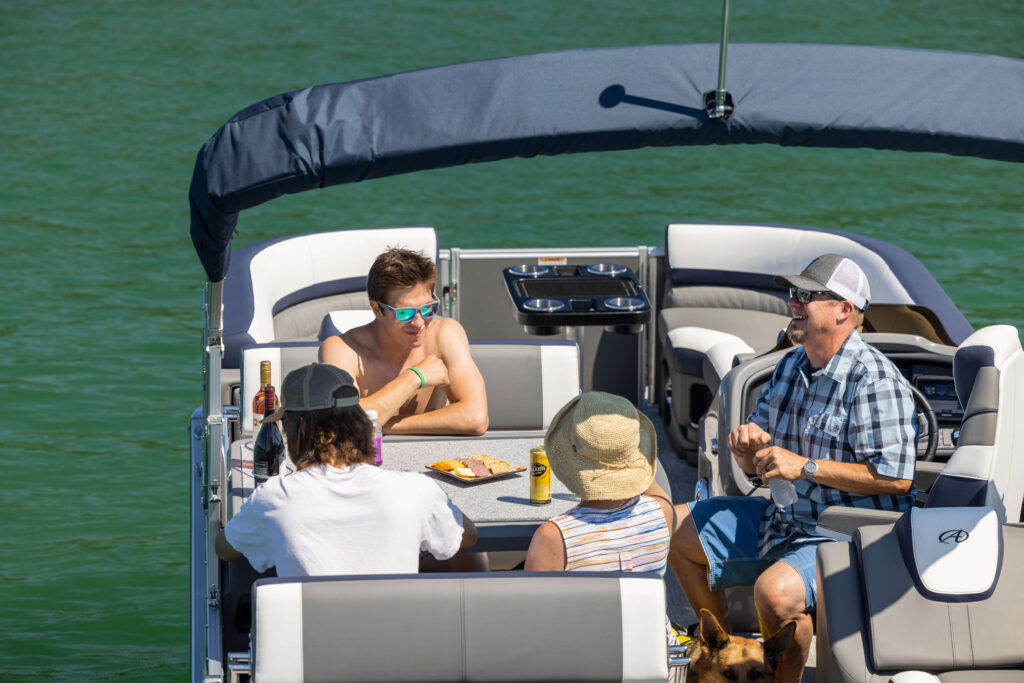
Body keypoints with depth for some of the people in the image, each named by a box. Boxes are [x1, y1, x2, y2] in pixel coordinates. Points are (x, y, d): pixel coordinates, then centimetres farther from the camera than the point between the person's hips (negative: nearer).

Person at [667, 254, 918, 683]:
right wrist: (746, 442, -9)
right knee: (677, 530, 14)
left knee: (775, 591, -37)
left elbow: (897, 478, -26)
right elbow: (754, 465, 17)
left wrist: (805, 467, -25)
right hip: (787, 519, 10)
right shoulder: (790, 368, 10)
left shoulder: (874, 380, -18)